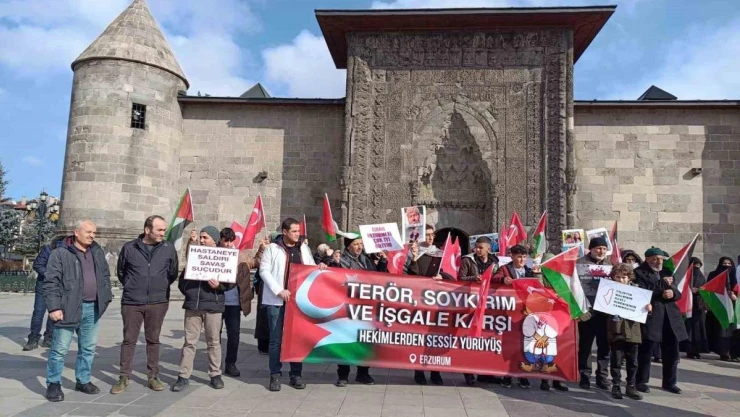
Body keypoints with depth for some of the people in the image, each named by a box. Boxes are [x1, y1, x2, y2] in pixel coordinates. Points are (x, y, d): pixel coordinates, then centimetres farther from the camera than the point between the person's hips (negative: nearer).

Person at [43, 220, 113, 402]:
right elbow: (51, 282, -11)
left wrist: (106, 298, 10)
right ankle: (53, 384, 16)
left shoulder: (97, 252, 11)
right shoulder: (60, 253, -8)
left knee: (88, 347, 13)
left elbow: (105, 276, 18)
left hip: (92, 308, 6)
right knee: (60, 349, 1)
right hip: (69, 308, -6)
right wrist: (54, 307, -16)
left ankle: (83, 381, 27)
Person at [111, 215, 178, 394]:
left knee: (153, 340, 9)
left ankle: (153, 377, 18)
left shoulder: (169, 249, -1)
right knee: (129, 340, 6)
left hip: (158, 302, 1)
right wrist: (131, 287, 12)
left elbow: (173, 273, 11)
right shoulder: (129, 248, -2)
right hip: (131, 302, 0)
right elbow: (120, 271, 12)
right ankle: (124, 377, 16)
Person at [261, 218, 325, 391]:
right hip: (277, 300, -4)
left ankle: (296, 374, 17)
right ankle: (275, 375, 12)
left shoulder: (304, 249, 11)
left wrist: (319, 267, -4)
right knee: (276, 339, 2)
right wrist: (279, 290, -16)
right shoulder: (272, 248, -2)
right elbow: (264, 271, -7)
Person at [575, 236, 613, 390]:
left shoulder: (610, 263, 12)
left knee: (604, 345, 9)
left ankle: (602, 376, 20)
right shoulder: (581, 263, -3)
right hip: (587, 311, -4)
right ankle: (585, 376, 15)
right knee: (585, 346, 5)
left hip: (605, 311, 4)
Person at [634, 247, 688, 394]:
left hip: (670, 317, 7)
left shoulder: (667, 272, 19)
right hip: (650, 317, -6)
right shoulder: (639, 273, -4)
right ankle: (641, 381, 12)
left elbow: (678, 293, 15)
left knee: (672, 352, 10)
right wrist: (662, 284, -16)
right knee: (646, 351, 1)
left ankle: (670, 382, 23)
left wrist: (672, 292, -9)